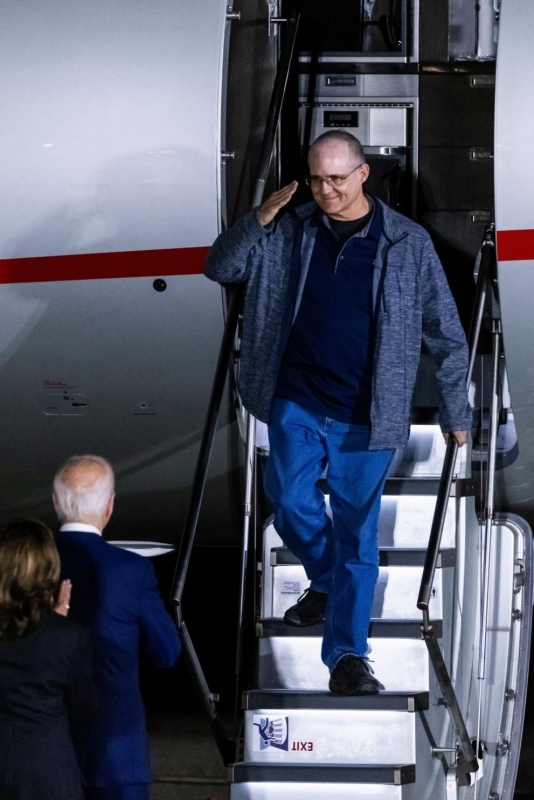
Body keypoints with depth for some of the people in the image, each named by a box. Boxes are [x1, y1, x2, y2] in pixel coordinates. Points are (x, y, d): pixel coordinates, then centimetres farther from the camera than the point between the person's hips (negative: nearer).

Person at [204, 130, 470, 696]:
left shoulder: (408, 244, -4)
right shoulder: (290, 234, 2)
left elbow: (445, 334, 2)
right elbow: (220, 268, 4)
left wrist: (455, 413, 4)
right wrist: (260, 220, -12)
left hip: (366, 416, -2)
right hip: (297, 404, 2)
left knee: (356, 534, 1)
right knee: (291, 505, -5)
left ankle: (347, 656, 6)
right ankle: (326, 582, 27)